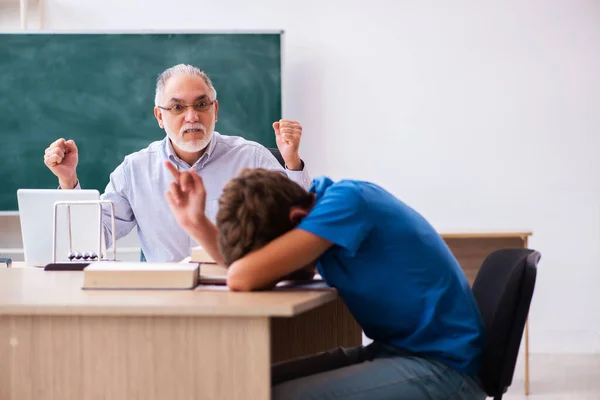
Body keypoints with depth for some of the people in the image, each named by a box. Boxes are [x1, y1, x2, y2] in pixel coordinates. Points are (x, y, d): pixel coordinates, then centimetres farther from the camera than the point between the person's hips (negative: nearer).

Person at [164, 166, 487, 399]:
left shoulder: (346, 201, -21)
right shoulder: (323, 202, 5)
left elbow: (243, 277, -27)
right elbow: (242, 273, 13)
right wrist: (197, 223, 1)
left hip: (442, 366, -9)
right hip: (393, 350, 9)